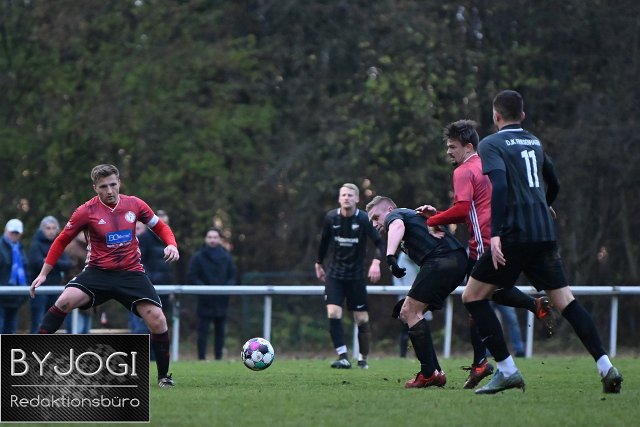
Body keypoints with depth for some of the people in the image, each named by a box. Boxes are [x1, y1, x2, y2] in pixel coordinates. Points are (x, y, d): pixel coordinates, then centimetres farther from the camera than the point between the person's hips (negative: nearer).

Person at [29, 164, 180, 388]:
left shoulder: (134, 204, 1)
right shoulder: (87, 211, -5)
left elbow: (160, 227, 15)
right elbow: (61, 241, 5)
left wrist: (171, 245, -6)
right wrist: (43, 273, 4)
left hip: (131, 273, 1)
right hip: (98, 272, -1)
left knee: (157, 320, -15)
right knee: (65, 301, -26)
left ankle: (163, 376, 6)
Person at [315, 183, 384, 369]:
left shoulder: (363, 219, -12)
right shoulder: (331, 218, -3)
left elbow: (380, 243, -13)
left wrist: (376, 262, -31)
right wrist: (318, 264, 21)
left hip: (356, 275, -2)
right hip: (335, 273, 2)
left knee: (362, 319, 1)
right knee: (333, 313, -16)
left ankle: (363, 359, 18)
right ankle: (343, 357, -15)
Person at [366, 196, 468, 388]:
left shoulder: (394, 215, 10)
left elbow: (397, 226, -18)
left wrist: (390, 256, -31)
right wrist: (409, 299, 27)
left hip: (442, 258, -9)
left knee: (410, 312, -8)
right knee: (407, 313, 14)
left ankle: (429, 374, -13)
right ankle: (435, 372, 9)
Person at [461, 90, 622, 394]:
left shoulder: (492, 144, -2)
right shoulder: (535, 143, 17)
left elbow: (499, 185, -19)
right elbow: (554, 185, 30)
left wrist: (495, 233, -25)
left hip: (514, 234, -6)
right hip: (545, 234, 6)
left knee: (473, 296, 4)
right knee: (565, 300, 9)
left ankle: (507, 371, -2)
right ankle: (606, 367, -3)